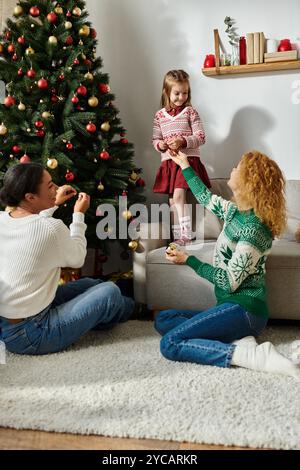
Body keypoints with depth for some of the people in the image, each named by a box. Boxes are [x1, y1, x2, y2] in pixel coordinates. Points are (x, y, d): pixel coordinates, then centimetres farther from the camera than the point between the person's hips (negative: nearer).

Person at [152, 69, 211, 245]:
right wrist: (159, 144, -9)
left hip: (188, 159, -4)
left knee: (178, 196, -18)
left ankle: (186, 236, -12)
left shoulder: (190, 111, -1)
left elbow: (201, 137, -5)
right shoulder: (160, 115, 9)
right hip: (168, 162, 5)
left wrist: (182, 141, -19)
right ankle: (178, 237, 12)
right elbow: (155, 139, 15)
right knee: (172, 200, 5)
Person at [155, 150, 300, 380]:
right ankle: (238, 340, -7)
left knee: (170, 344, -18)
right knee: (163, 320, 11)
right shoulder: (236, 212, 7)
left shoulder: (253, 228, -20)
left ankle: (254, 356, -23)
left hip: (242, 309, -9)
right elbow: (206, 198, 27)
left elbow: (229, 281, -20)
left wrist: (188, 260, -13)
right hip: (233, 306, 9)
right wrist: (185, 166, 34)